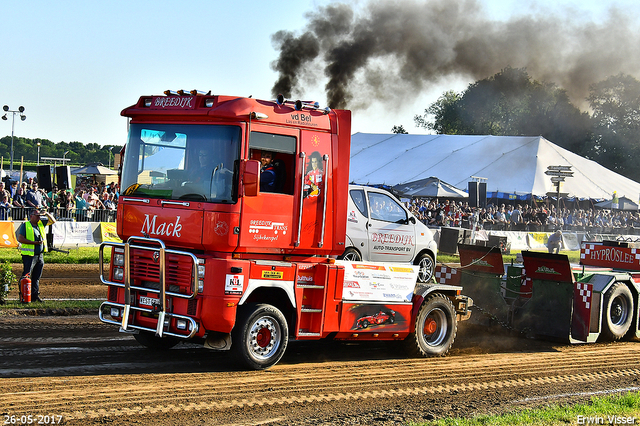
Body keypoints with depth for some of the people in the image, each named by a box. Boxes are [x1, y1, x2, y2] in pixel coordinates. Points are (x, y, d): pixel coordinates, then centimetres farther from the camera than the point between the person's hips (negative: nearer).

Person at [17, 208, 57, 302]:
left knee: (36, 277, 10)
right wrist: (34, 242, -16)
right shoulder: (25, 225, -4)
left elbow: (53, 221, 21)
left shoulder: (41, 224, 14)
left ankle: (35, 295, 16)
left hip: (40, 255, 6)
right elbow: (20, 239, -11)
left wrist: (46, 213, 2)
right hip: (29, 255, -6)